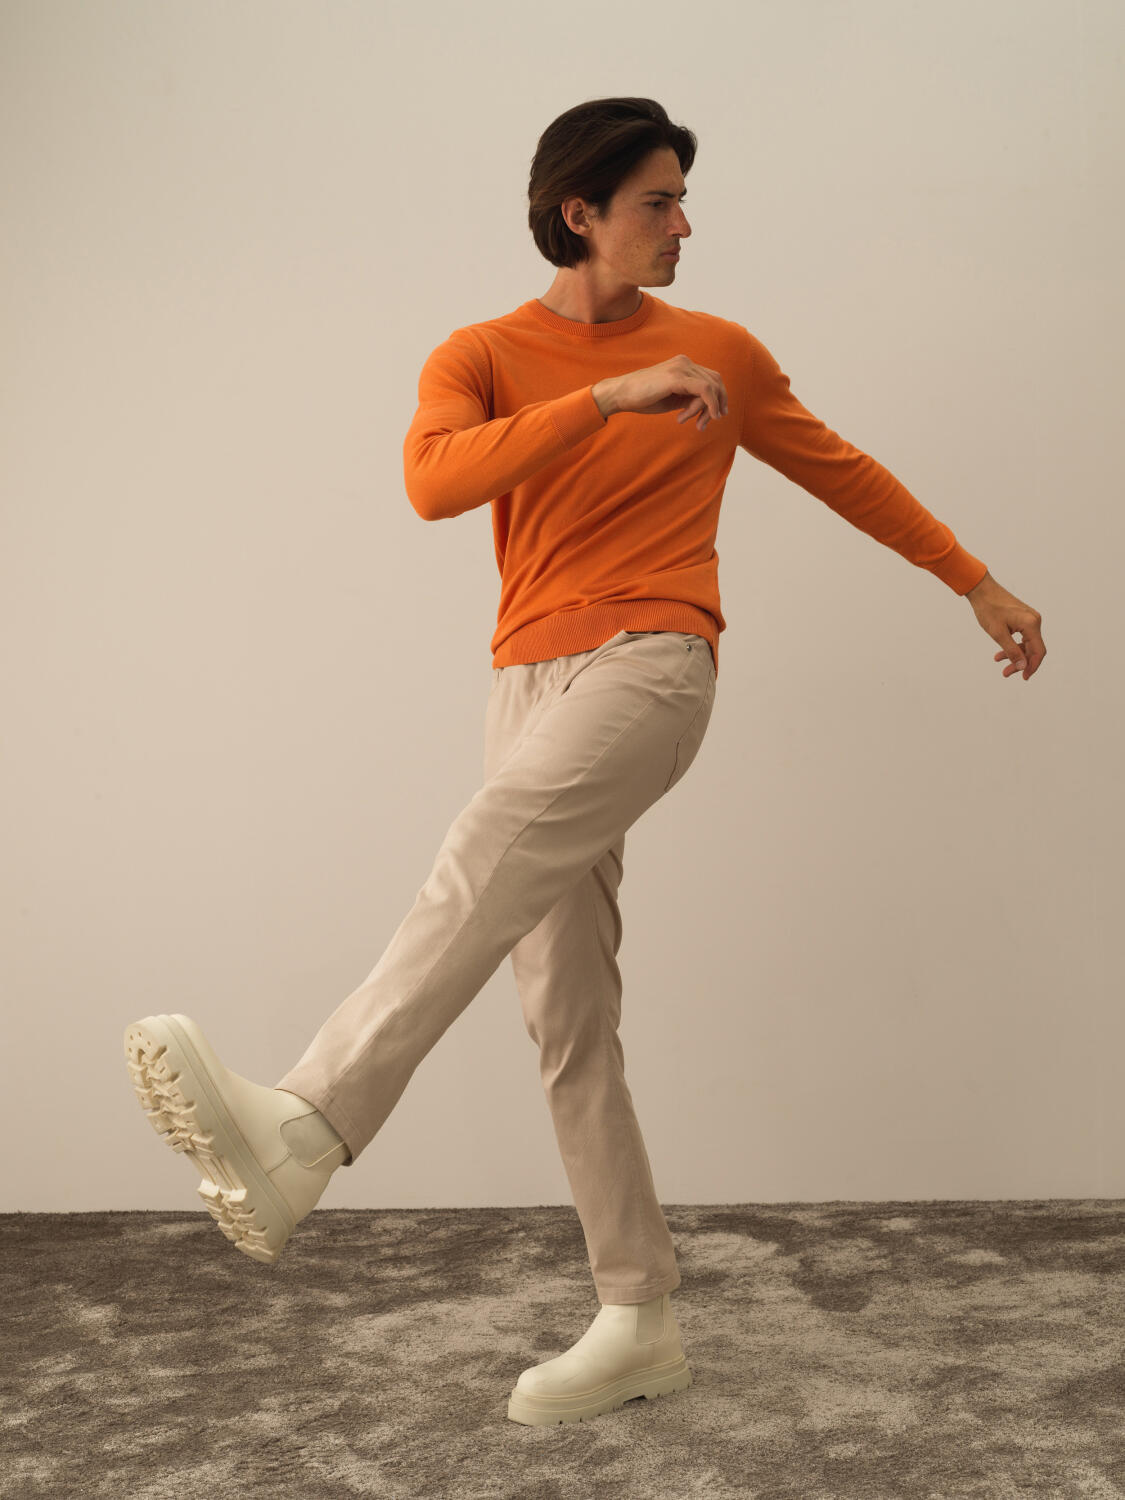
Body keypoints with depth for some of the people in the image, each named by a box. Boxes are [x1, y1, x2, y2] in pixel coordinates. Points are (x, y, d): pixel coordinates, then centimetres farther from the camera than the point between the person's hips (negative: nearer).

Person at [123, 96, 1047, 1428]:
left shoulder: (723, 354, 12)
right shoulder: (480, 357, 9)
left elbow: (843, 470, 24)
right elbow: (432, 481, -13)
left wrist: (979, 585, 28)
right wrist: (614, 395, -21)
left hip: (651, 663, -2)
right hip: (530, 681, 3)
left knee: (490, 853, -32)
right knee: (565, 1018, 1)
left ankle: (300, 1128, -45)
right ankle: (639, 1322, 10)